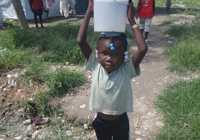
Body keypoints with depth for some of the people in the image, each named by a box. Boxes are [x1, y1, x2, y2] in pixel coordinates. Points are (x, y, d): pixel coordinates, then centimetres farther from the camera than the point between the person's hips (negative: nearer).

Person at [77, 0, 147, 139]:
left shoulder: (127, 69, -23)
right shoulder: (96, 67, -19)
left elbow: (143, 49, -37)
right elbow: (81, 41, -27)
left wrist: (131, 21, -33)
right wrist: (89, 13, -28)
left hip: (120, 120, -1)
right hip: (101, 120, 1)